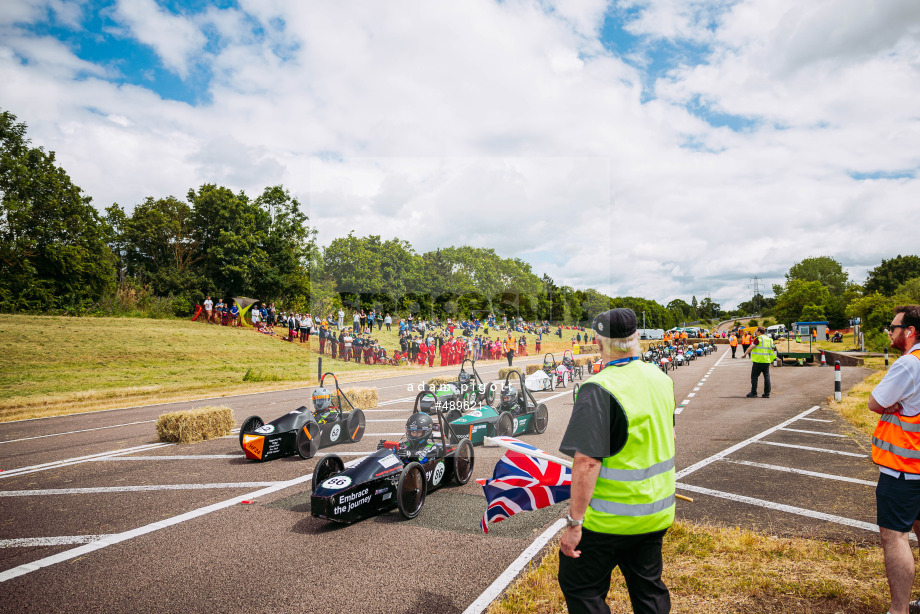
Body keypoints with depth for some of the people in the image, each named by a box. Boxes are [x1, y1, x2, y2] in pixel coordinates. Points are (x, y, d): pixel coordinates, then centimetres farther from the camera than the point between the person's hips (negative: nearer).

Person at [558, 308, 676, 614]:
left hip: (610, 519, -7)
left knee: (580, 587, 10)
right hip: (657, 512, 8)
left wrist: (574, 522, -21)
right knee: (648, 587, 22)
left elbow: (587, 462, -27)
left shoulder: (599, 389, -24)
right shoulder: (661, 379, 2)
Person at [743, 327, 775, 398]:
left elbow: (750, 347, -12)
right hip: (767, 361, 7)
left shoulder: (758, 339, -10)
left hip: (758, 361, -7)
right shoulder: (769, 339, 12)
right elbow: (772, 350, 19)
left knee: (754, 377, 2)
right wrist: (773, 358, 30)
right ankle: (767, 393, 10)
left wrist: (745, 354, -3)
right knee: (766, 377, 9)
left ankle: (753, 393, 2)